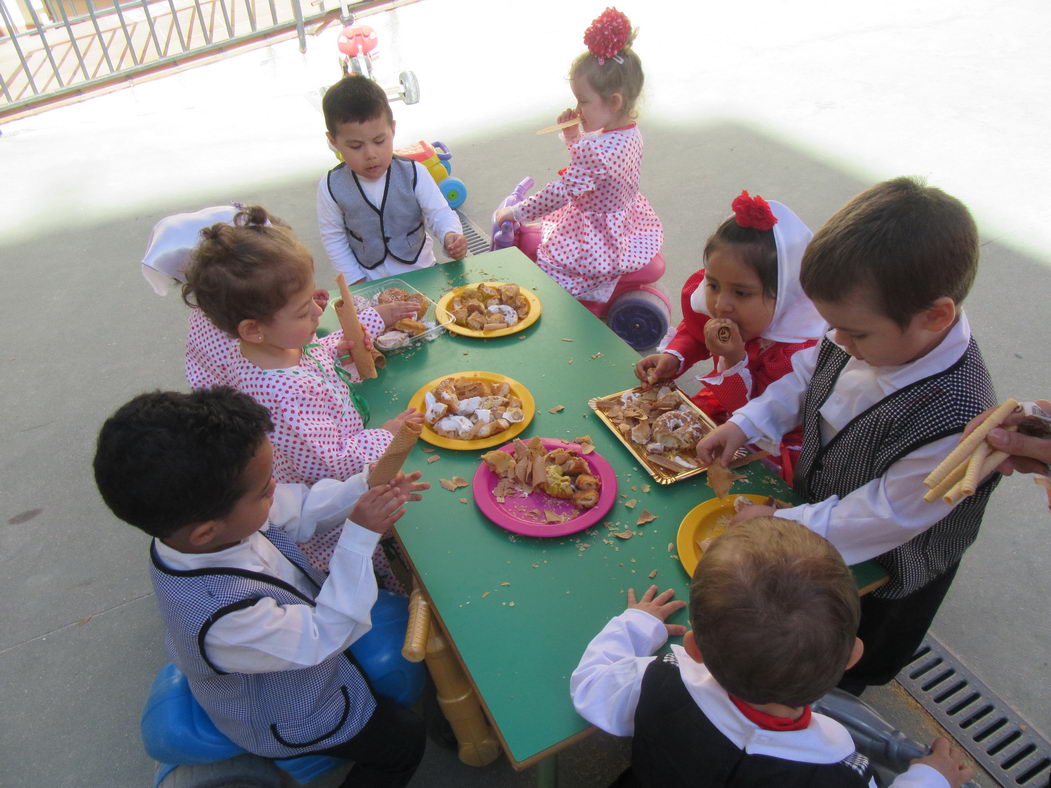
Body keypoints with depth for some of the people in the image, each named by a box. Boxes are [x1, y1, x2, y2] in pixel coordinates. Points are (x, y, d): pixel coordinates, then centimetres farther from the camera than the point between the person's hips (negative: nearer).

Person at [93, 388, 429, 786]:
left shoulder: (201, 512, -27)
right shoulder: (223, 622, -47)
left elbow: (297, 508, -10)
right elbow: (322, 638, -33)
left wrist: (364, 488, -22)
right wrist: (360, 536, -37)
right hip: (289, 720, -6)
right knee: (405, 738, 13)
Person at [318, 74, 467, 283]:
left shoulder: (414, 173, -9)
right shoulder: (331, 187, -7)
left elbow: (439, 213, -4)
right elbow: (333, 239, 1)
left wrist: (451, 235, -27)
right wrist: (356, 281, -3)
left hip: (421, 273, 0)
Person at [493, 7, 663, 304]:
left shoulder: (595, 149, -31)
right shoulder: (631, 133, 0)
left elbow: (559, 193, -24)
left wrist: (516, 213, -12)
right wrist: (573, 136, 3)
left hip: (597, 242, -10)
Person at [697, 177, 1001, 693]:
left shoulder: (954, 422, -42)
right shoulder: (877, 336, -21)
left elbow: (883, 519, -31)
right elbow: (806, 378, -1)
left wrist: (783, 525, -24)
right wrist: (745, 424, -10)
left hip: (880, 579, -6)